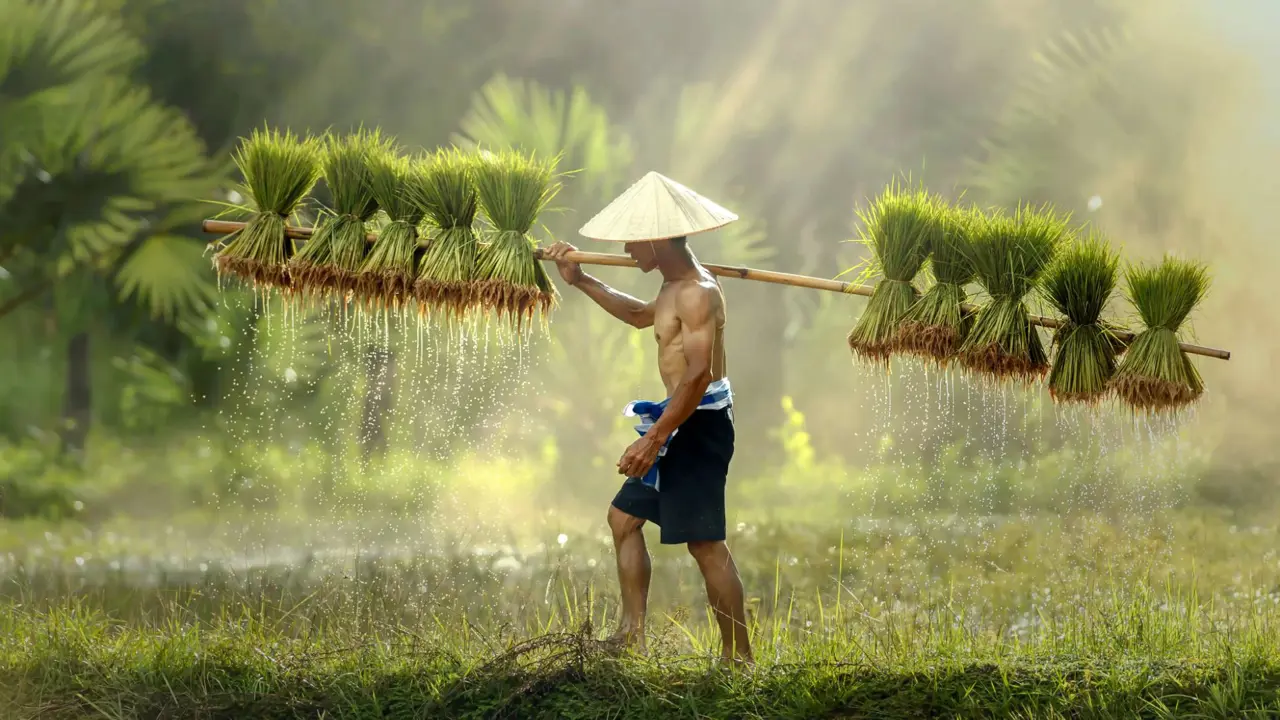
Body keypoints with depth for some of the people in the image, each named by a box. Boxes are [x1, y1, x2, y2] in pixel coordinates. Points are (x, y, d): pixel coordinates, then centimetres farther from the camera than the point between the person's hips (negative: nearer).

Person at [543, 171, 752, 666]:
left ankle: (739, 659, -6)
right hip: (679, 421, 11)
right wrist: (581, 282, 35)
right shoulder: (675, 288, 13)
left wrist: (655, 439, -31)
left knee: (705, 542, -10)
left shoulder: (697, 293, -19)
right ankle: (632, 634, 23)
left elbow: (698, 373, -28)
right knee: (624, 516, 17)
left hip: (700, 422, -11)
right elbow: (641, 316, 37)